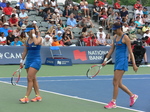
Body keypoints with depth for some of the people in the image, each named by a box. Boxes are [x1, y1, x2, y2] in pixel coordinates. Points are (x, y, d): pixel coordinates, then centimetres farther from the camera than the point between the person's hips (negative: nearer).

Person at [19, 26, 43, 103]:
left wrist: (33, 34, -19)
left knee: (30, 78, -13)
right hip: (28, 60, 7)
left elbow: (36, 42, -31)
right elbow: (25, 51, 16)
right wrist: (22, 61, 13)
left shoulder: (39, 38, -7)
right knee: (33, 79, 8)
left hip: (36, 60, -7)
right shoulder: (27, 39, 11)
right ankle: (38, 96, 15)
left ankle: (26, 97, -13)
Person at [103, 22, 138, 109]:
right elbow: (111, 50, 19)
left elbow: (130, 51, -10)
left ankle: (113, 102, -7)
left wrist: (134, 64, -12)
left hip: (123, 61, -8)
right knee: (118, 84, 9)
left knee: (116, 82, -11)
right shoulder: (116, 38, 15)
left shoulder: (125, 38, -7)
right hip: (117, 61, 8)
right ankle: (132, 96, 25)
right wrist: (105, 60, 11)